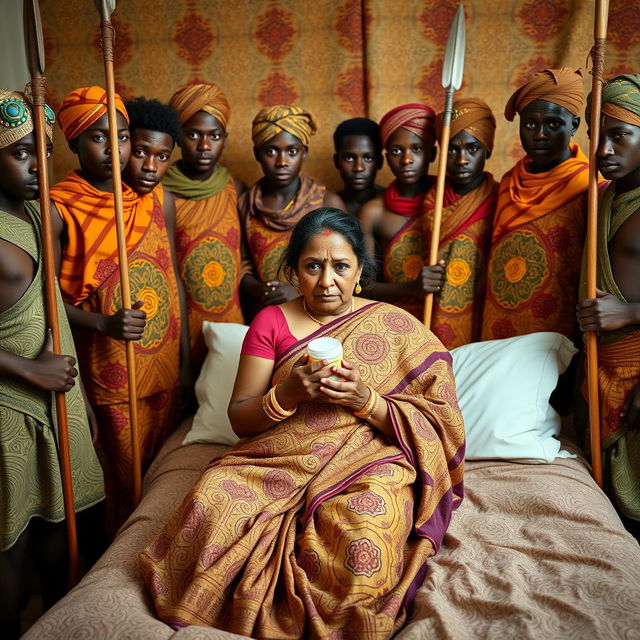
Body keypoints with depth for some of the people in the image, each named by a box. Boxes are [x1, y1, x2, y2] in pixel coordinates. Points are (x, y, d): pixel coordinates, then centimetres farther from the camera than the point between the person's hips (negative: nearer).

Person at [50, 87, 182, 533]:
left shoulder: (154, 197, 3)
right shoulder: (60, 208, -11)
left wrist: (185, 348, 8)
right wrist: (104, 323, -25)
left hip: (164, 360, 5)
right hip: (110, 366, -4)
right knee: (126, 473, 8)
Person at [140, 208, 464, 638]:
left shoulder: (398, 328, 4)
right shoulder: (271, 323, 7)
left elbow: (437, 428, 1)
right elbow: (239, 420, 5)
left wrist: (367, 401, -17)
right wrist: (287, 394, -16)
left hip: (368, 464, -1)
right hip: (276, 460, 2)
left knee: (366, 537, -34)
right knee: (213, 506, -28)